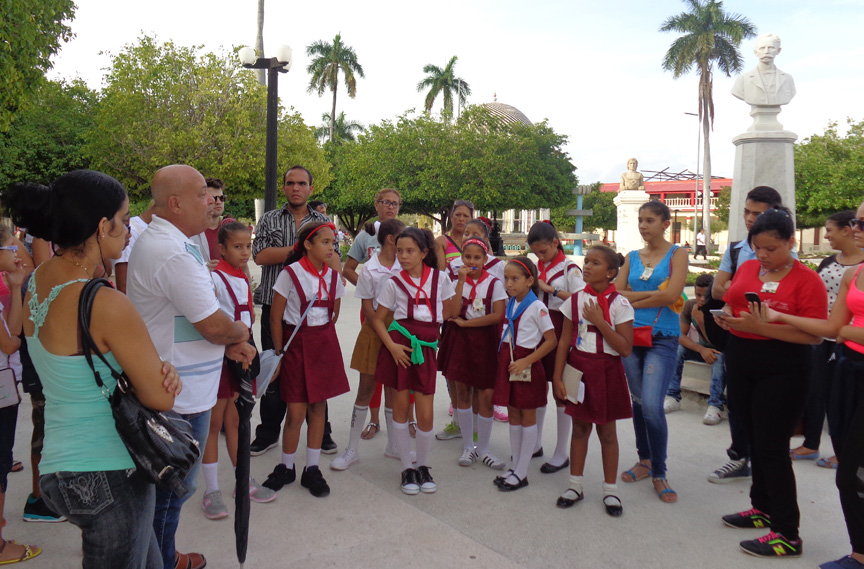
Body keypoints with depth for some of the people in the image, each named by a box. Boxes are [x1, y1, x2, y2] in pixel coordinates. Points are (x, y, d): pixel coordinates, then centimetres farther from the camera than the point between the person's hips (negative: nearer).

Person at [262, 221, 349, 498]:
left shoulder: (333, 276, 4)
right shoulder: (290, 274, -9)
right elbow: (276, 318, -6)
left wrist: (322, 340, 9)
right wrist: (279, 354, -5)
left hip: (325, 345, 4)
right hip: (296, 344, -4)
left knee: (318, 407, 8)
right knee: (296, 413, -1)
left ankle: (312, 470, 20)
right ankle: (286, 468, 21)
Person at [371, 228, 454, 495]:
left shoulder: (440, 278, 4)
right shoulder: (394, 283, 2)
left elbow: (446, 314, 14)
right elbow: (378, 319, 3)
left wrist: (430, 332, 6)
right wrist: (391, 346, -8)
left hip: (426, 347, 0)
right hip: (400, 345, 0)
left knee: (426, 414, -1)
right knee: (401, 407, 6)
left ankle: (423, 467, 22)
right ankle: (407, 468, 22)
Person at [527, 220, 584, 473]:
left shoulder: (569, 268, -7)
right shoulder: (536, 267, 10)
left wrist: (550, 289, -21)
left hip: (560, 331, -6)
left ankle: (562, 453, 11)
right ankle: (536, 443, 27)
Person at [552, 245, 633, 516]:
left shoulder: (619, 304, -8)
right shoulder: (576, 300, 2)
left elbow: (625, 348, -14)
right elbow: (565, 342, 3)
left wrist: (599, 321, -19)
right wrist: (557, 377, -1)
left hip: (606, 371, -2)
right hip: (578, 368, 2)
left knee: (606, 431, 7)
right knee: (580, 427, 11)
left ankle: (610, 490, 22)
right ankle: (575, 485, 25)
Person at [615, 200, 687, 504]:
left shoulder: (677, 254, 1)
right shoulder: (632, 257, 12)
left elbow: (671, 295, -14)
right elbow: (616, 294, 2)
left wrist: (634, 301, -5)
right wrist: (652, 294, -10)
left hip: (662, 339, -4)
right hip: (631, 336, 5)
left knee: (652, 406, -13)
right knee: (638, 402, 11)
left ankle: (659, 474, 3)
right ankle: (645, 460, 28)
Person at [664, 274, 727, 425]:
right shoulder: (690, 306, -11)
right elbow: (680, 336, -14)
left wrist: (701, 322, -40)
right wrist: (702, 350, -30)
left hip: (722, 350, -4)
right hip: (702, 348, 4)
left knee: (720, 356, -39)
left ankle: (716, 406, -39)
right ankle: (673, 398, -19)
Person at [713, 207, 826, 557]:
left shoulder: (807, 280, -11)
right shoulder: (746, 269, 7)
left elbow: (815, 335, -17)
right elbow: (730, 305, 16)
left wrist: (763, 327, -25)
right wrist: (726, 318, -7)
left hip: (782, 370, -6)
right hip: (741, 361, 6)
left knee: (772, 448, -4)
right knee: (755, 440, 16)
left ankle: (787, 535, 5)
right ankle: (763, 508, 32)